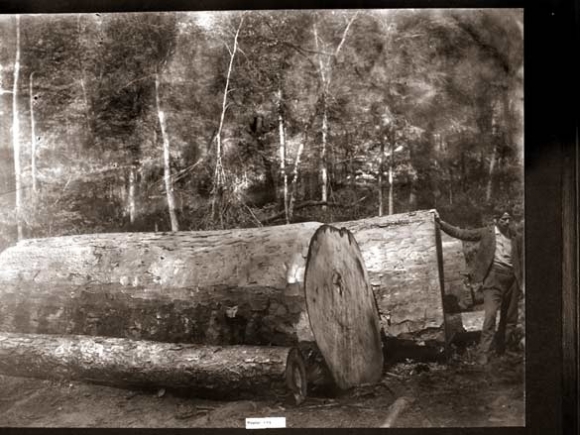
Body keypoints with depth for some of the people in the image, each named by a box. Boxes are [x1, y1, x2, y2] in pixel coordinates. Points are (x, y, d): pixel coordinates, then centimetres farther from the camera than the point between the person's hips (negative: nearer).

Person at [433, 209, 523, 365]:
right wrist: (440, 222, -11)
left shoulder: (516, 237, 11)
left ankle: (502, 349, 26)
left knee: (509, 317, 11)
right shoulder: (486, 233, 2)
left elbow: (519, 261, 16)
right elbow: (461, 233, -2)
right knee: (490, 315, -13)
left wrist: (520, 282, 11)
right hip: (493, 276, -4)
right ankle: (485, 353, -11)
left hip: (511, 277, 4)